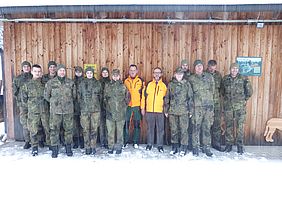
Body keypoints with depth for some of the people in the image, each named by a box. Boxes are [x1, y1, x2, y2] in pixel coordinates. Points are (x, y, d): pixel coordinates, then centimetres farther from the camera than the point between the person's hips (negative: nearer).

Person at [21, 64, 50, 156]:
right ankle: (34, 147, 15)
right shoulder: (27, 85, 4)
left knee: (48, 129, 5)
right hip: (33, 112, -1)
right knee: (34, 130, 2)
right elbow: (24, 99, 8)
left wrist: (47, 106, 5)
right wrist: (29, 107, 6)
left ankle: (50, 144, 21)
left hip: (45, 111, 1)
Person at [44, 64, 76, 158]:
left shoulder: (71, 82, 5)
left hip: (68, 110, 1)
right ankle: (54, 149, 13)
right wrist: (54, 102, 11)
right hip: (55, 110, -1)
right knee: (54, 130, 1)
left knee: (68, 129, 7)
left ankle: (68, 148, 21)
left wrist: (68, 102, 12)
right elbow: (46, 96, 8)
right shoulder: (51, 82, 1)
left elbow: (74, 95, 13)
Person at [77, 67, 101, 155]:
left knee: (94, 128, 1)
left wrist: (97, 104, 9)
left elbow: (100, 95, 13)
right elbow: (79, 96, 9)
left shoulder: (97, 83, 8)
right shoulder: (81, 84, 7)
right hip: (84, 109, 0)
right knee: (86, 129, 0)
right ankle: (87, 147, 9)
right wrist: (81, 105, 4)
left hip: (95, 109, 0)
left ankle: (93, 147, 10)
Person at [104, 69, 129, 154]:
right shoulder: (107, 86, 6)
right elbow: (104, 98, 8)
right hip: (110, 112, 0)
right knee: (110, 131, 4)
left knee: (120, 131, 6)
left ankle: (119, 147, 17)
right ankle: (111, 147, 15)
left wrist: (123, 105, 4)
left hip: (120, 113, 0)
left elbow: (127, 98, 10)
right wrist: (107, 106, -1)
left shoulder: (123, 86, 4)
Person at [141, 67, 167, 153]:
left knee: (160, 129, 3)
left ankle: (160, 145, 13)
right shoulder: (149, 84, 7)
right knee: (150, 128, 9)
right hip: (149, 110, 1)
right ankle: (149, 144, 21)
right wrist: (143, 108, 4)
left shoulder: (164, 85, 6)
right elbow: (144, 96, 8)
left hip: (160, 111, -1)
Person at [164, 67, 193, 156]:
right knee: (173, 130, 9)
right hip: (172, 111, 2)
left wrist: (191, 111, 1)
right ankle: (174, 147, 22)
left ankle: (183, 149, 11)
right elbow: (167, 98, 10)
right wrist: (166, 110, 7)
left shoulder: (187, 84, 3)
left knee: (184, 130, -1)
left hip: (183, 111, -2)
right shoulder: (171, 84, 8)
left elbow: (190, 98, 4)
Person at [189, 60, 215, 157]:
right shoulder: (191, 78, 4)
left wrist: (208, 98, 10)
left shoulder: (209, 76, 10)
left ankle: (206, 147, 15)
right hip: (197, 106, -2)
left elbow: (212, 89, 14)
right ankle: (195, 147, 8)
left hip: (209, 105, 2)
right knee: (196, 127, -3)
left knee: (207, 127, 6)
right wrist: (196, 99, 2)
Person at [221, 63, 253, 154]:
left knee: (240, 125, -1)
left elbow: (249, 92, 6)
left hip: (240, 106, -2)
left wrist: (244, 99, 8)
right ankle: (229, 144, 17)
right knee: (228, 125, 6)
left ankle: (240, 145, 10)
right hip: (228, 106, 2)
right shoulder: (225, 78, 4)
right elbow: (222, 90, 19)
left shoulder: (243, 79, -2)